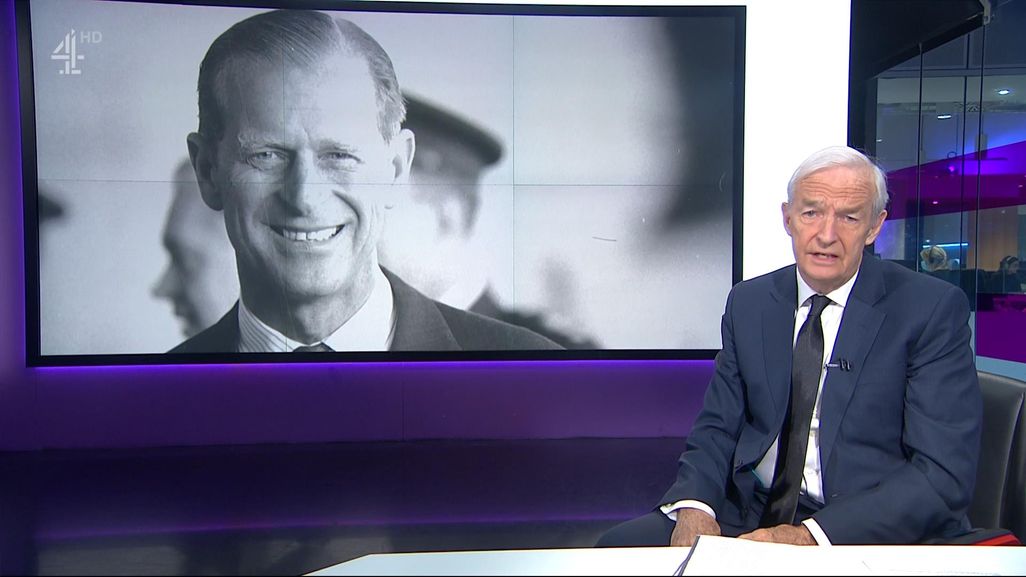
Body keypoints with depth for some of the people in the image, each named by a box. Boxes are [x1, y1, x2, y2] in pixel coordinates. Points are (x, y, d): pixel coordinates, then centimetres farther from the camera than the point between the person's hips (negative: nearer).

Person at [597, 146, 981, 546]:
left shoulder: (934, 309, -5)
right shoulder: (748, 303, 8)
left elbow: (944, 473, -11)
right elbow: (717, 430, 10)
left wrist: (812, 537, -21)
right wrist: (695, 508, -11)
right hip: (751, 518, 4)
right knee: (621, 544, -17)